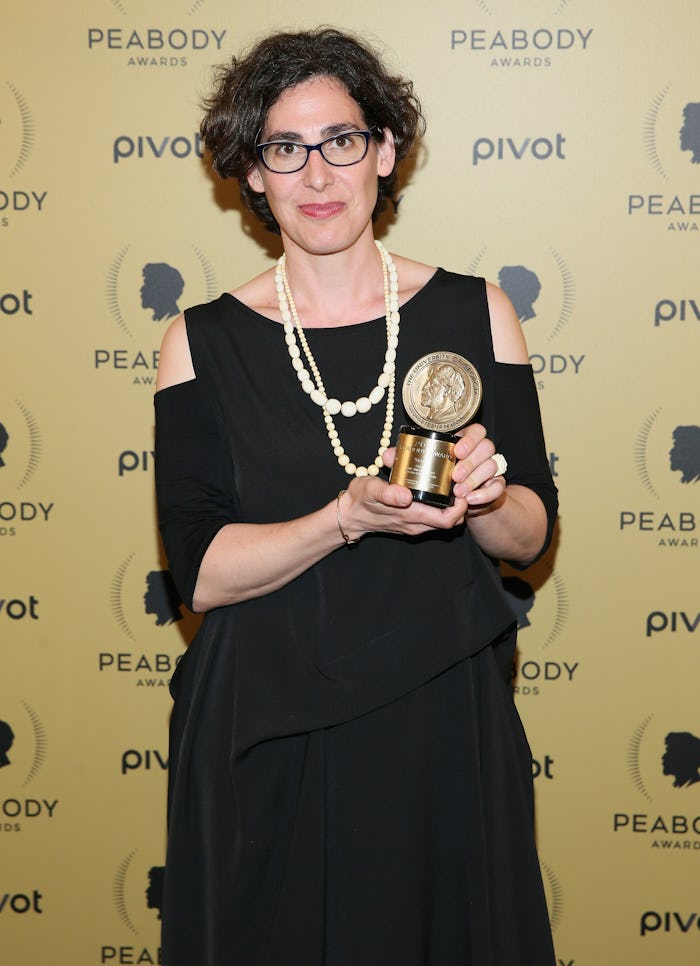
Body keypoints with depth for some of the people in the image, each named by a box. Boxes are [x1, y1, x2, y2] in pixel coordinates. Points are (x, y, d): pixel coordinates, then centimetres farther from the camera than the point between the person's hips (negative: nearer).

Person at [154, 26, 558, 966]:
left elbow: (533, 535, 4)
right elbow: (200, 571, -9)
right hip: (266, 736, -1)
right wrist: (351, 517, -24)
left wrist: (481, 499, -18)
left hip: (443, 722, 1)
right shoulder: (204, 341, -3)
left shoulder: (474, 312, 0)